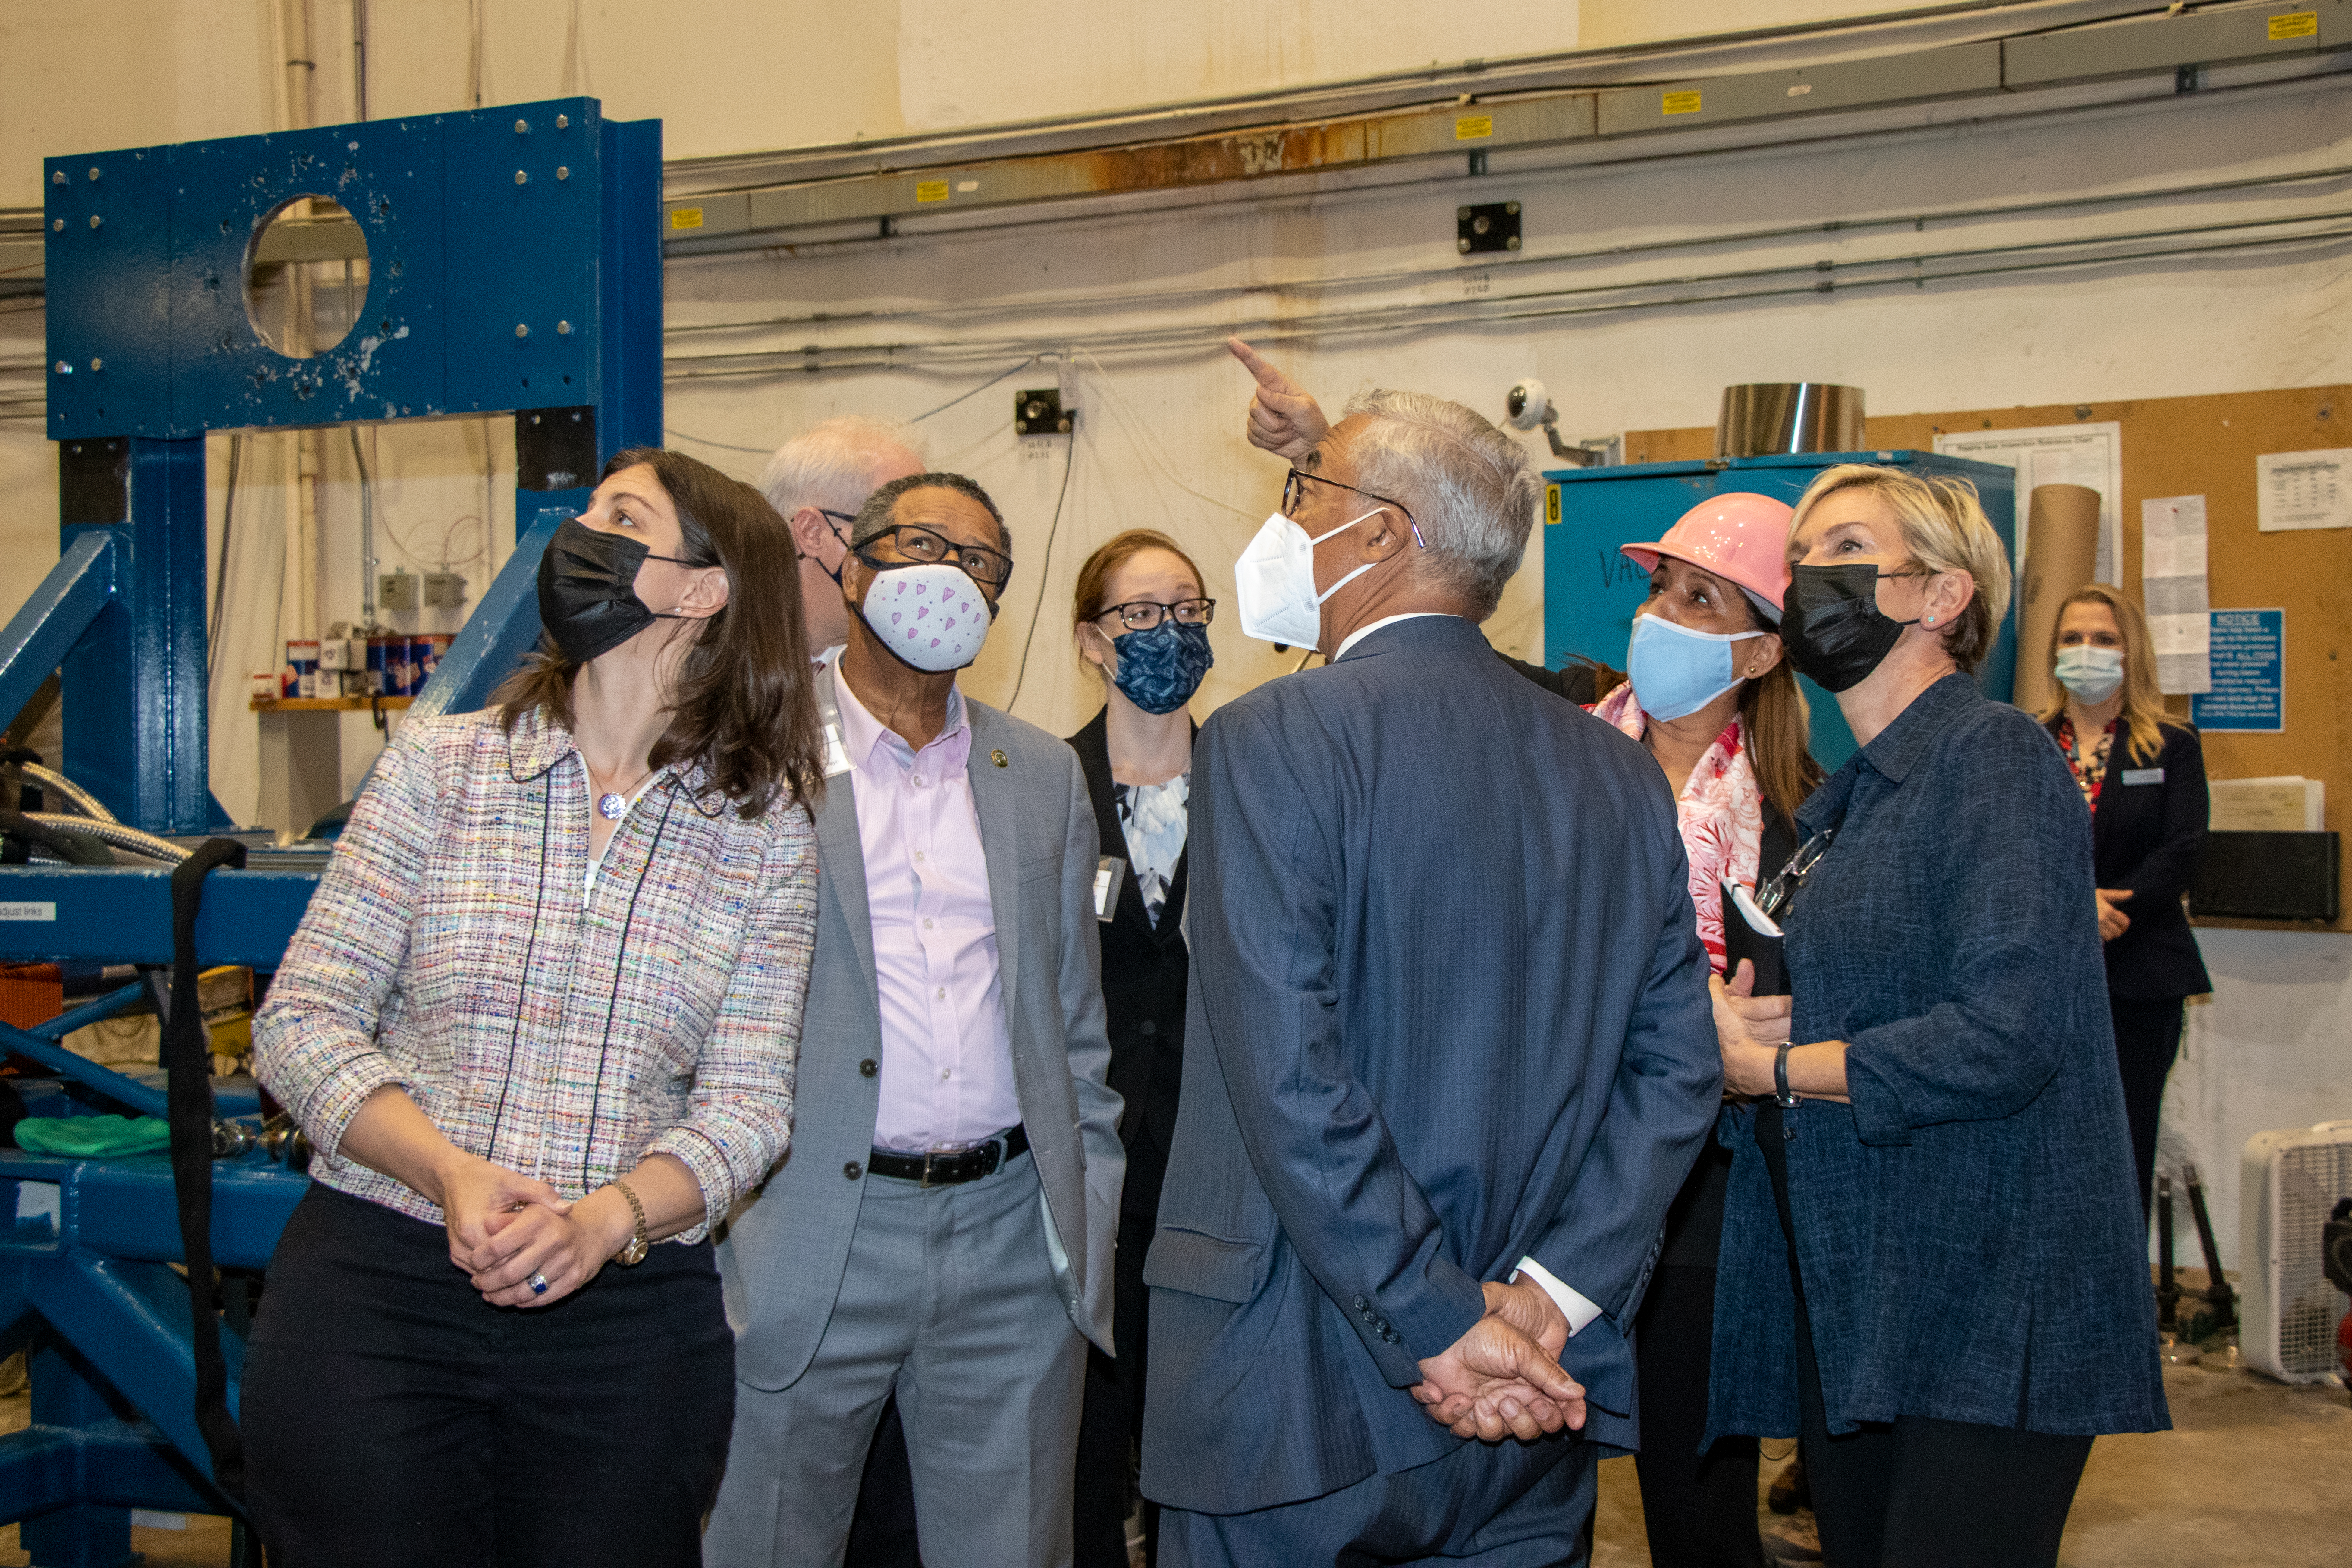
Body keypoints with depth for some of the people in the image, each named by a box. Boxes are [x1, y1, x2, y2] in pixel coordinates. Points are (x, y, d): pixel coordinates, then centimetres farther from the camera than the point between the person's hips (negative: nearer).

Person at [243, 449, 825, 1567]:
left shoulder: (767, 835, 2)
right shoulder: (440, 763, 2)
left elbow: (747, 1100, -2)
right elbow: (302, 1018, -2)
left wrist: (605, 1220, -20)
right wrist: (453, 1174, -17)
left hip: (629, 1314, 0)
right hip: (374, 1281, 0)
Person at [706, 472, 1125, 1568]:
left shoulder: (1045, 776, 12)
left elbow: (1075, 1018, 15)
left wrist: (1088, 1222, 9)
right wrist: (707, 1213, -7)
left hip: (1013, 1237, 3)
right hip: (809, 1243, -3)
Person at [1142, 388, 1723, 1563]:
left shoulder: (1271, 740, -12)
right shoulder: (1621, 773, 6)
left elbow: (1287, 1077, -20)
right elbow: (1677, 1070, 1)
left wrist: (1442, 1332, -15)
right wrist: (1546, 1295, -4)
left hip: (1294, 1417, -5)